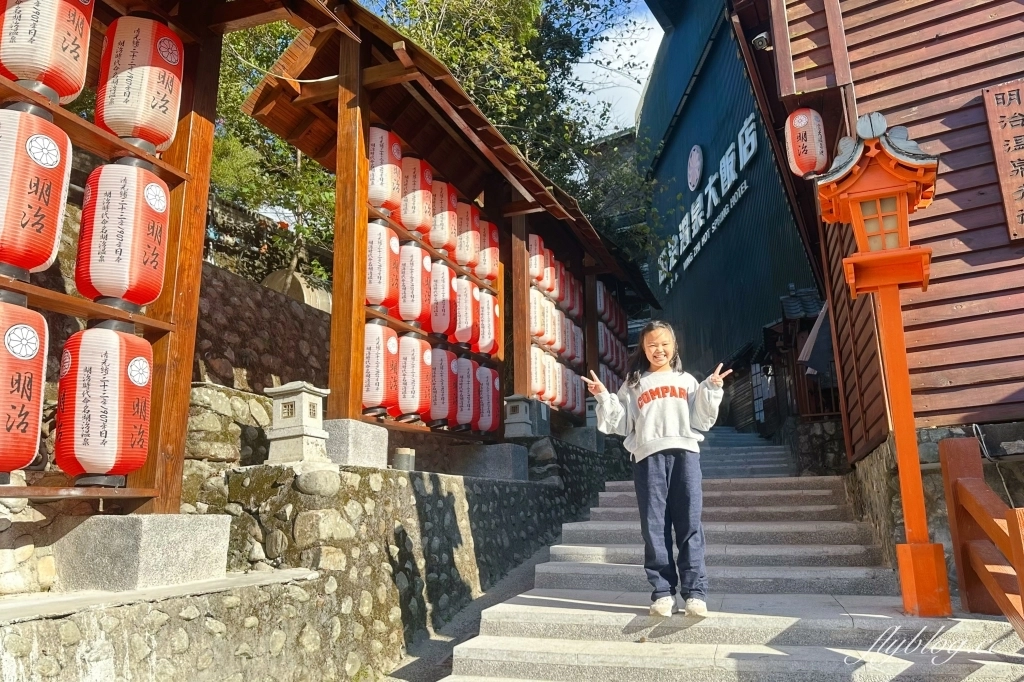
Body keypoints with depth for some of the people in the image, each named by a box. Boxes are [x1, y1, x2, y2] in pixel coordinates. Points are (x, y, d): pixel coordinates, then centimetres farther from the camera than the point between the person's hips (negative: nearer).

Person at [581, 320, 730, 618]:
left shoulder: (687, 381, 20)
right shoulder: (634, 384, 18)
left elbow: (702, 420, 11)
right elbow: (622, 423, 10)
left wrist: (712, 389, 2)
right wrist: (603, 398, 1)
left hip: (685, 453, 0)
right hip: (648, 456, 0)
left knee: (689, 524, -4)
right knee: (654, 526, -2)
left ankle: (695, 592, -1)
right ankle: (663, 592, 3)